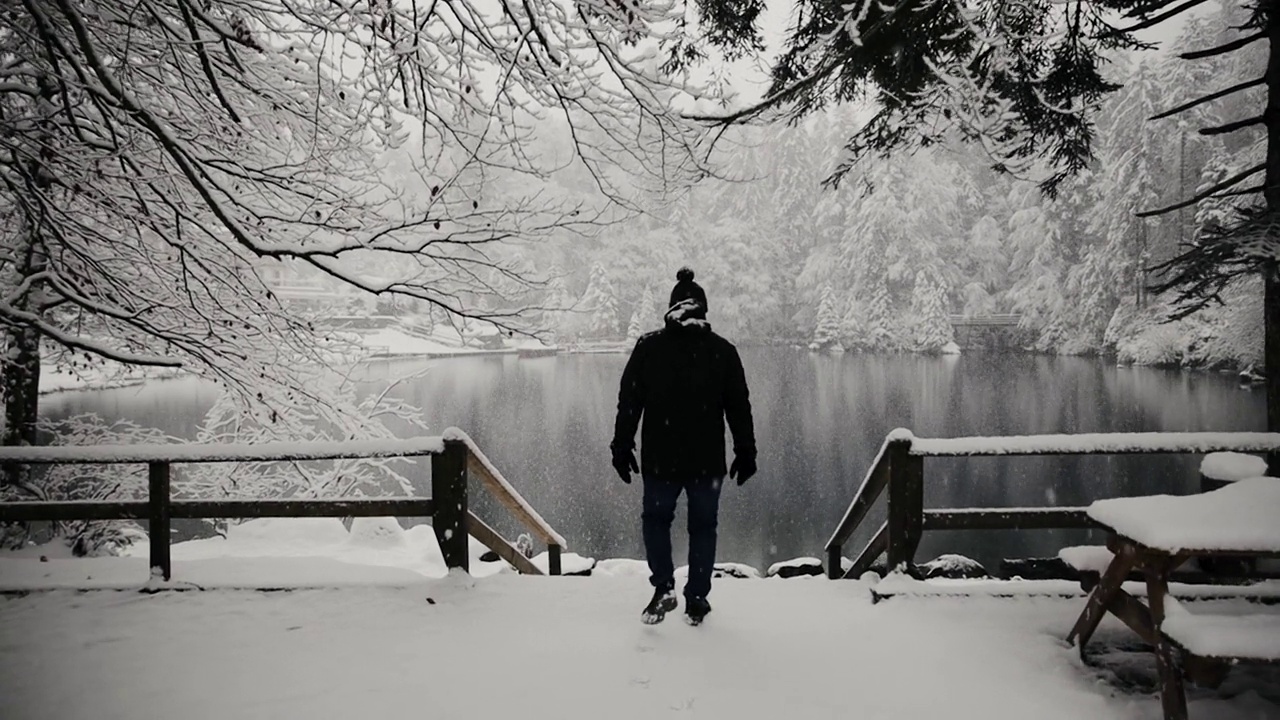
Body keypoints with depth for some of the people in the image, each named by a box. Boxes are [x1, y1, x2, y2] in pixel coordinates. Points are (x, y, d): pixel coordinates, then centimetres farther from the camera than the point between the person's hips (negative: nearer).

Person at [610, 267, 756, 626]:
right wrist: (745, 453, 10)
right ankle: (697, 600, 17)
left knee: (656, 518, 18)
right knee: (703, 526, 13)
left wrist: (622, 448, 5)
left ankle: (663, 587, 6)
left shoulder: (648, 346, -2)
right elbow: (739, 408, 2)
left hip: (660, 459, 0)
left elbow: (628, 402, -2)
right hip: (707, 461, 0)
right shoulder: (723, 350, -1)